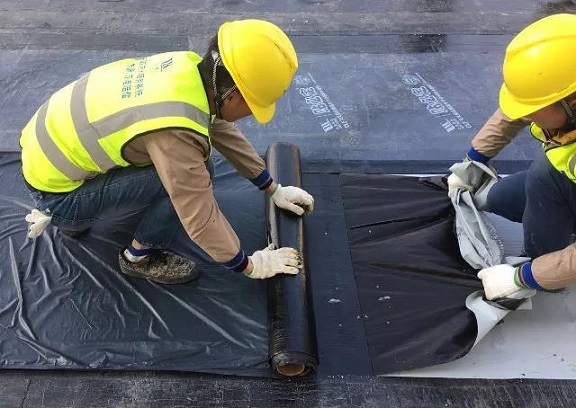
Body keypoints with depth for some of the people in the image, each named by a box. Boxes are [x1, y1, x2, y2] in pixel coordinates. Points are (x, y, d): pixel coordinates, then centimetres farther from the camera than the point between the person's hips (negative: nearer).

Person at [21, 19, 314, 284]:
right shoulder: (175, 130, -34)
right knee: (191, 175, -22)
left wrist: (274, 190, 10)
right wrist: (251, 265, -9)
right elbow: (201, 220, -26)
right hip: (55, 189, -8)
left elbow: (225, 133, 3)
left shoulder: (192, 67, -10)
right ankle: (140, 256, 3)